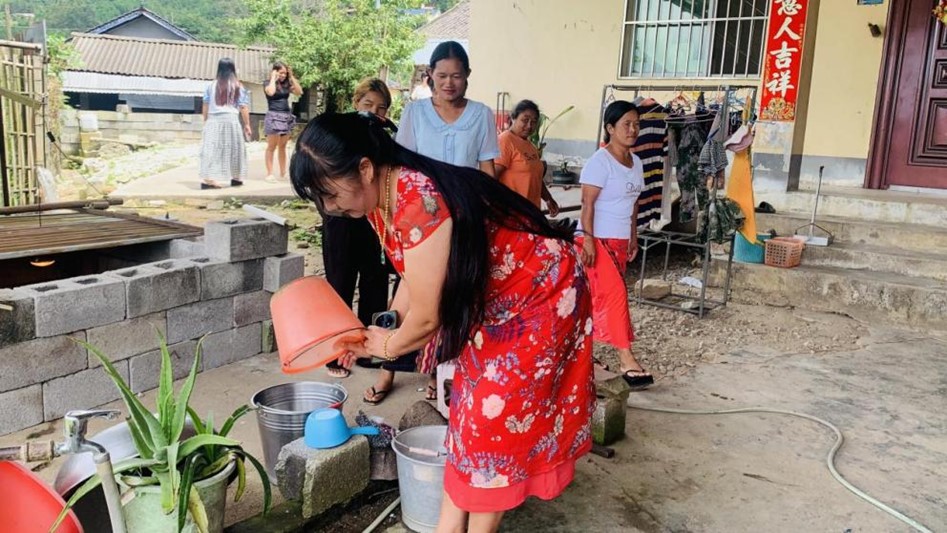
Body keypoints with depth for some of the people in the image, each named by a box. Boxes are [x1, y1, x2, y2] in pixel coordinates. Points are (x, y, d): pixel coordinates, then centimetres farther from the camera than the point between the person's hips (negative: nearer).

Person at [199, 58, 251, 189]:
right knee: (234, 149, 12)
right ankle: (236, 178, 23)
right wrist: (247, 125, 5)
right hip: (231, 120, -2)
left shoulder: (212, 85, 5)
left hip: (213, 120, 2)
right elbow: (243, 107, -1)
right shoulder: (238, 86, 0)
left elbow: (205, 107, 7)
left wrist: (205, 122, 17)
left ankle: (207, 179, -11)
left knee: (211, 149, -1)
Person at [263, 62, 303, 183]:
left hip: (287, 117, 6)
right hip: (274, 116, -5)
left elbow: (299, 92, 2)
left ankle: (283, 173, 16)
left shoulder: (286, 84, 12)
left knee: (282, 147, 11)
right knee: (272, 147, -4)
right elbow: (271, 92, -24)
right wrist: (273, 78, -11)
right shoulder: (268, 83, -2)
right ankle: (269, 174, -2)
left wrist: (292, 77, 1)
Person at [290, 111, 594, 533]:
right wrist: (381, 332, -1)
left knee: (496, 417, -2)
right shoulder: (380, 200, -6)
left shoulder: (419, 201, -35)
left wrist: (388, 346, -7)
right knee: (469, 409, 14)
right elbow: (414, 277, 9)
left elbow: (426, 316, -26)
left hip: (541, 296, -9)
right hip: (492, 302, 9)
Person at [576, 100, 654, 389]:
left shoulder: (635, 162, 10)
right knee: (616, 292, -13)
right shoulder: (600, 161, -14)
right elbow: (588, 203, -17)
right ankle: (627, 359, -10)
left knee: (600, 296, 10)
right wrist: (588, 239, -22)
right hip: (597, 239, -8)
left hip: (620, 240, 8)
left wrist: (634, 236, 17)